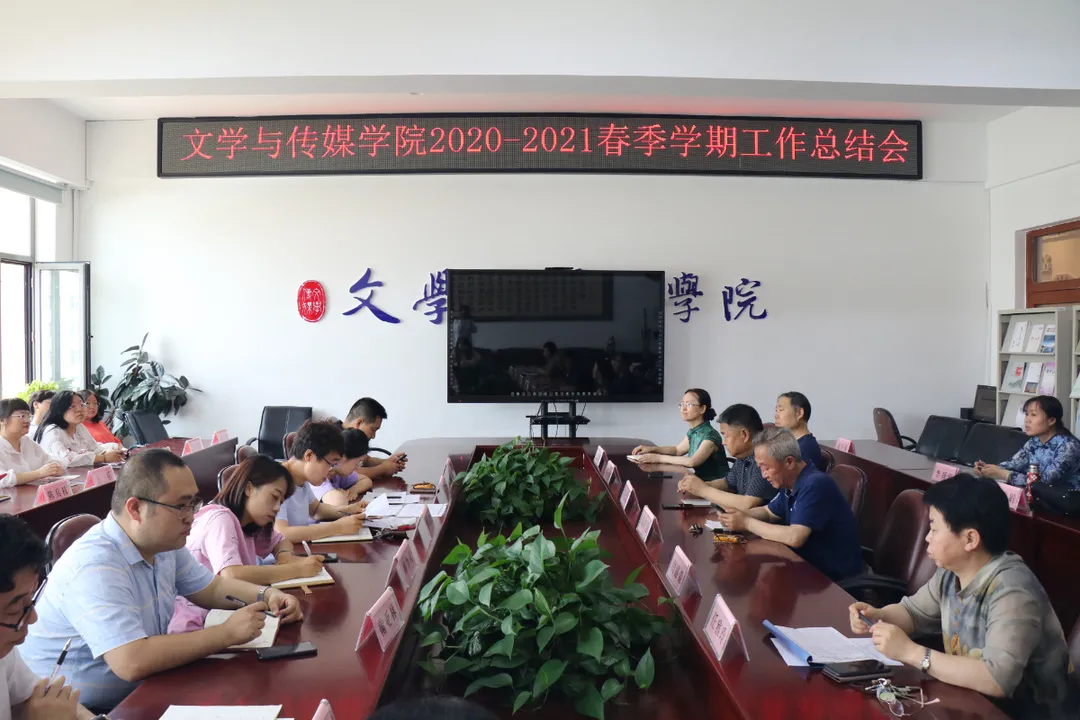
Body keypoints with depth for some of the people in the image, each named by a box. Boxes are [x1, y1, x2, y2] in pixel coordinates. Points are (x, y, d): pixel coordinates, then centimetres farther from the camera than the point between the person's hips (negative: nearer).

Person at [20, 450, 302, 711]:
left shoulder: (164, 542, -1)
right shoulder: (95, 566, -28)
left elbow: (210, 587, 13)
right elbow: (132, 663, -35)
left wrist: (266, 595, -6)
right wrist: (228, 633, -28)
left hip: (138, 693, 8)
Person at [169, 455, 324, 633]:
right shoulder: (220, 518, -17)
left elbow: (281, 542, 19)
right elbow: (231, 575, -31)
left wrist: (284, 556, -5)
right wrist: (297, 569, -26)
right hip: (195, 625, -8)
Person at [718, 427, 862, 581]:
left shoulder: (815, 485, -25)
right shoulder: (789, 484, 3)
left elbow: (794, 537, -32)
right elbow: (768, 512, 19)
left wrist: (747, 523, -21)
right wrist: (739, 515, -2)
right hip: (810, 563, 8)